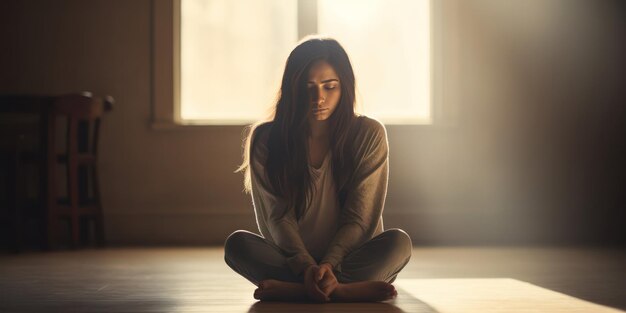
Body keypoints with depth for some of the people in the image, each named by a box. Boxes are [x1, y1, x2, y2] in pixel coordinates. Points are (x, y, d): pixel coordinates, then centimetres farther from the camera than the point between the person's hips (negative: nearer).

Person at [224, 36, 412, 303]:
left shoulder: (369, 135, -4)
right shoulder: (266, 140, -3)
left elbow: (359, 218, -8)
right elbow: (278, 216, -8)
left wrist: (328, 265, -24)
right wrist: (306, 268, -25)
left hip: (350, 258, 0)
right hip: (291, 260, 1)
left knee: (398, 242, -29)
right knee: (237, 243, -27)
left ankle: (290, 290, -38)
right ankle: (350, 289, -38)